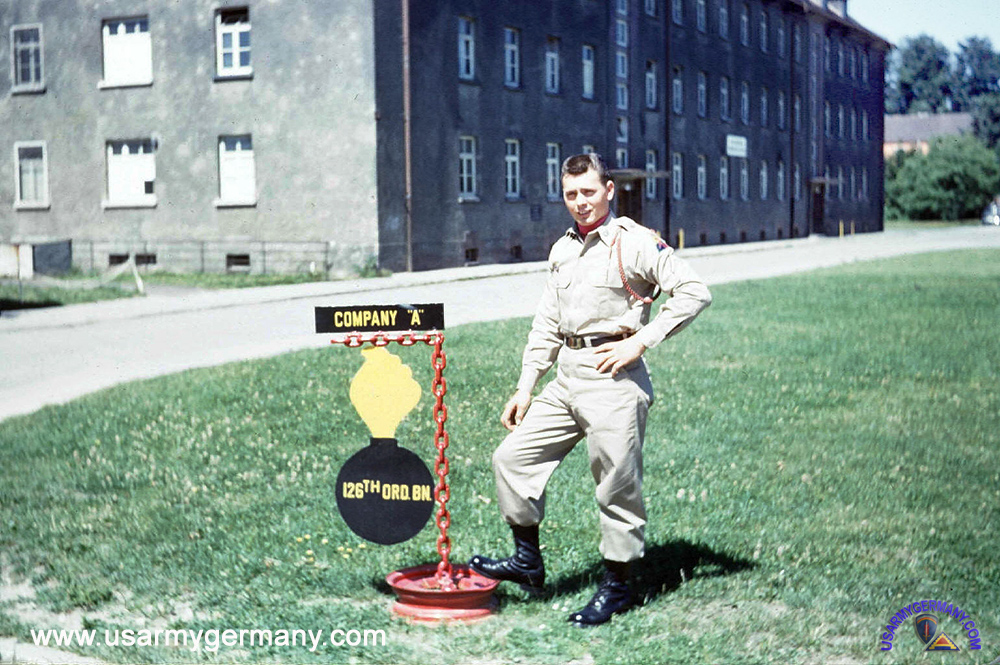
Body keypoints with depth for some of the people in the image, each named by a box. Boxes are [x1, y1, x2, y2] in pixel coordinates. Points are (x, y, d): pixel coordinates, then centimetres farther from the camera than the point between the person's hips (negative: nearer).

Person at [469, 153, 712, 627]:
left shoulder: (635, 242, -7)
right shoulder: (562, 250, 16)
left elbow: (694, 293, -13)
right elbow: (546, 326, 20)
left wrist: (640, 341, -16)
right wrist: (524, 388, 15)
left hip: (614, 378, -7)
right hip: (566, 377, 8)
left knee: (617, 485, -1)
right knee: (513, 458, 7)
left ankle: (616, 586, 14)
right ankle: (528, 561, 20)